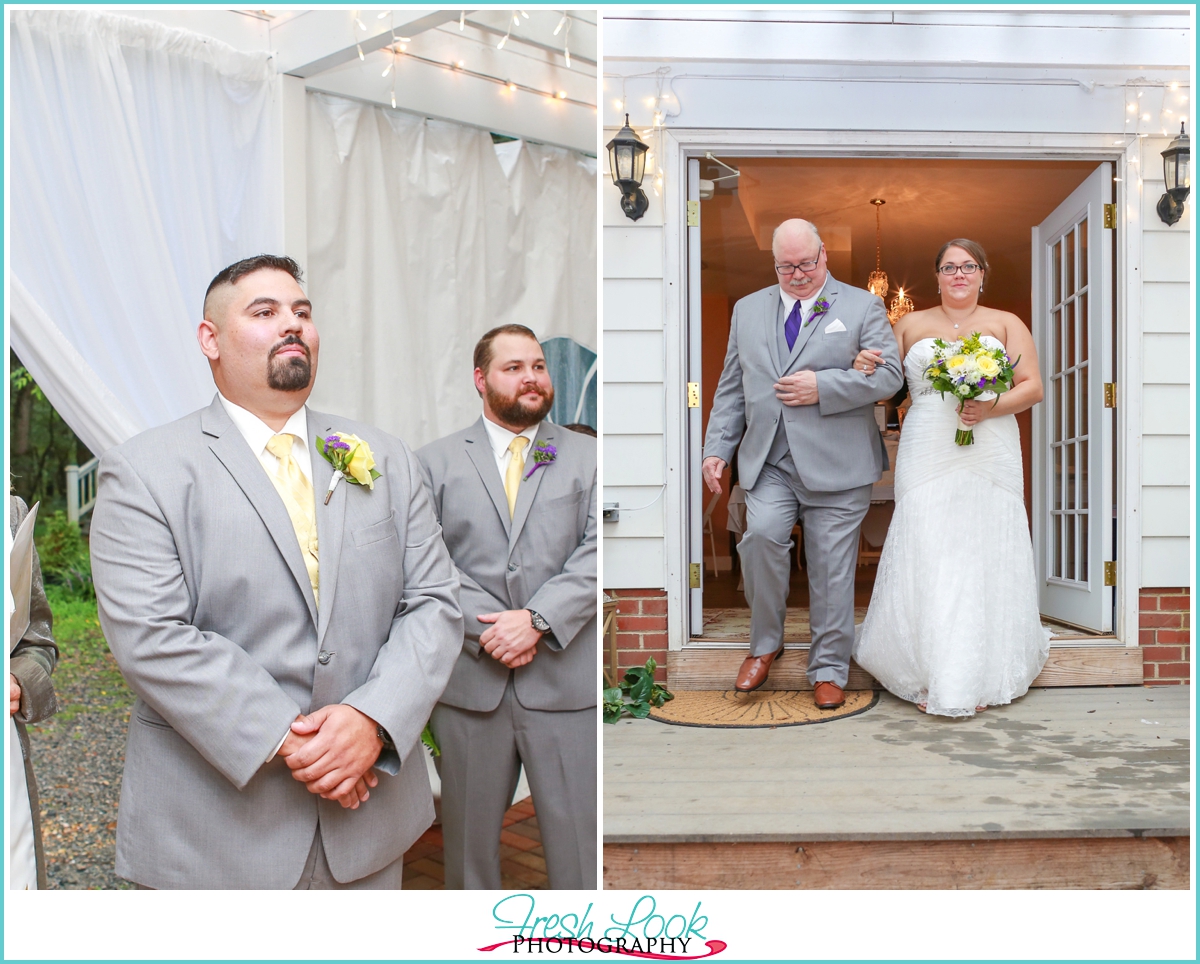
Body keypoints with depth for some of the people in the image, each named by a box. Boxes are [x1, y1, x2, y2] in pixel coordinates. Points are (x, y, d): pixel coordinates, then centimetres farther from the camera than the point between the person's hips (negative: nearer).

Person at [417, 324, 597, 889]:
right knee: (468, 836, 15)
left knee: (579, 840, 5)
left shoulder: (587, 456, 8)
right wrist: (487, 629, -12)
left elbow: (596, 552, -3)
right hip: (469, 680, 1)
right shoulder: (435, 461, 8)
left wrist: (537, 619, -15)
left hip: (566, 680, 0)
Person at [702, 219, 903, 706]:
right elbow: (731, 388, 16)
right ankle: (765, 644, 1)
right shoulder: (748, 309, 16)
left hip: (835, 464, -1)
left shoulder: (862, 306, 7)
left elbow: (889, 376, -3)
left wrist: (822, 387, -14)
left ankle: (828, 670, 20)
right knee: (761, 535, -22)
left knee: (831, 569, 3)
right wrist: (717, 447, 6)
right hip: (768, 462, 2)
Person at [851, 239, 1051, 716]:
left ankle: (981, 677, 8)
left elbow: (1032, 386, 6)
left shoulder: (1005, 324, 13)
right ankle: (930, 678, 1)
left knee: (984, 559, -1)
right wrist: (864, 369, -6)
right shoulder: (910, 325, 15)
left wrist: (992, 408, -12)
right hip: (927, 458, 0)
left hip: (990, 459, 0)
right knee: (926, 559, -5)